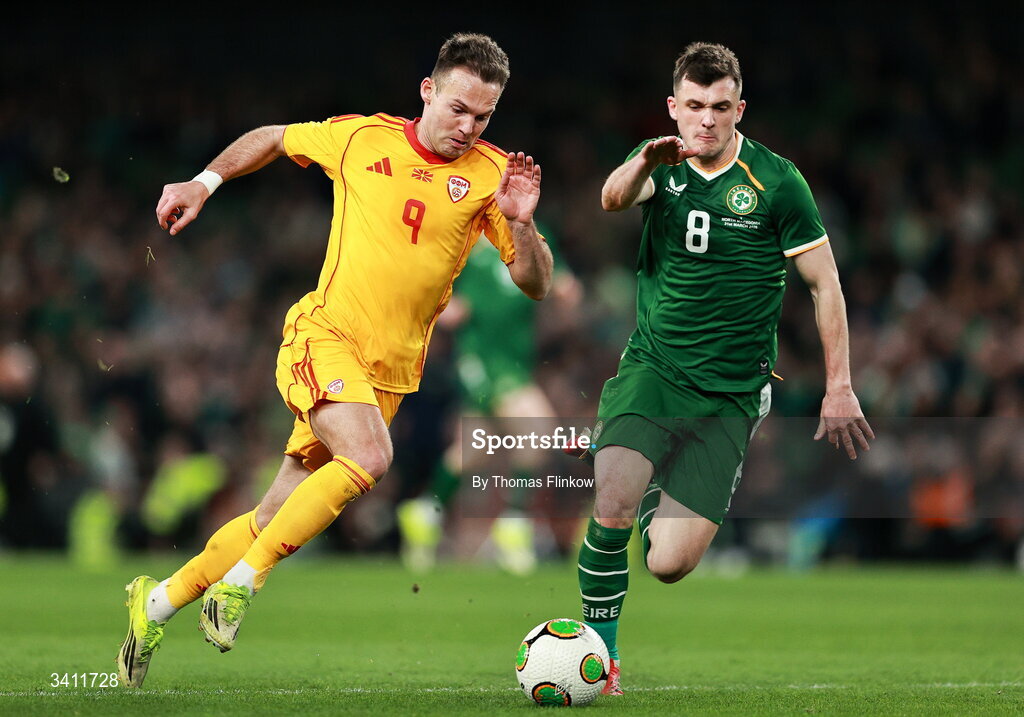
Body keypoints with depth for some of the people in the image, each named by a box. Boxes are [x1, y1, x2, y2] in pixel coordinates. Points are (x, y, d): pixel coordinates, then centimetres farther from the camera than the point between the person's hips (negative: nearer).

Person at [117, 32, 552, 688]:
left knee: (278, 519, 6)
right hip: (324, 338, -3)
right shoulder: (361, 138, -2)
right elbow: (272, 139, 18)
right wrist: (203, 184, 9)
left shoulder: (490, 175, -1)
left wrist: (521, 223, -19)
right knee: (369, 457, -31)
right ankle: (241, 581, -20)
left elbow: (536, 284, -2)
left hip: (392, 372, 3)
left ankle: (158, 603, 24)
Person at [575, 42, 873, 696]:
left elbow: (825, 283, 1)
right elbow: (613, 199, -21)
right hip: (651, 370, 1)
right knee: (611, 501, -26)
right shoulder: (664, 164, 2)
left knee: (670, 564, -10)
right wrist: (643, 165, -45)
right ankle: (599, 659, -7)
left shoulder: (777, 182, -4)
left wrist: (839, 389, -1)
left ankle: (660, 499, 27)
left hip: (729, 392, -1)